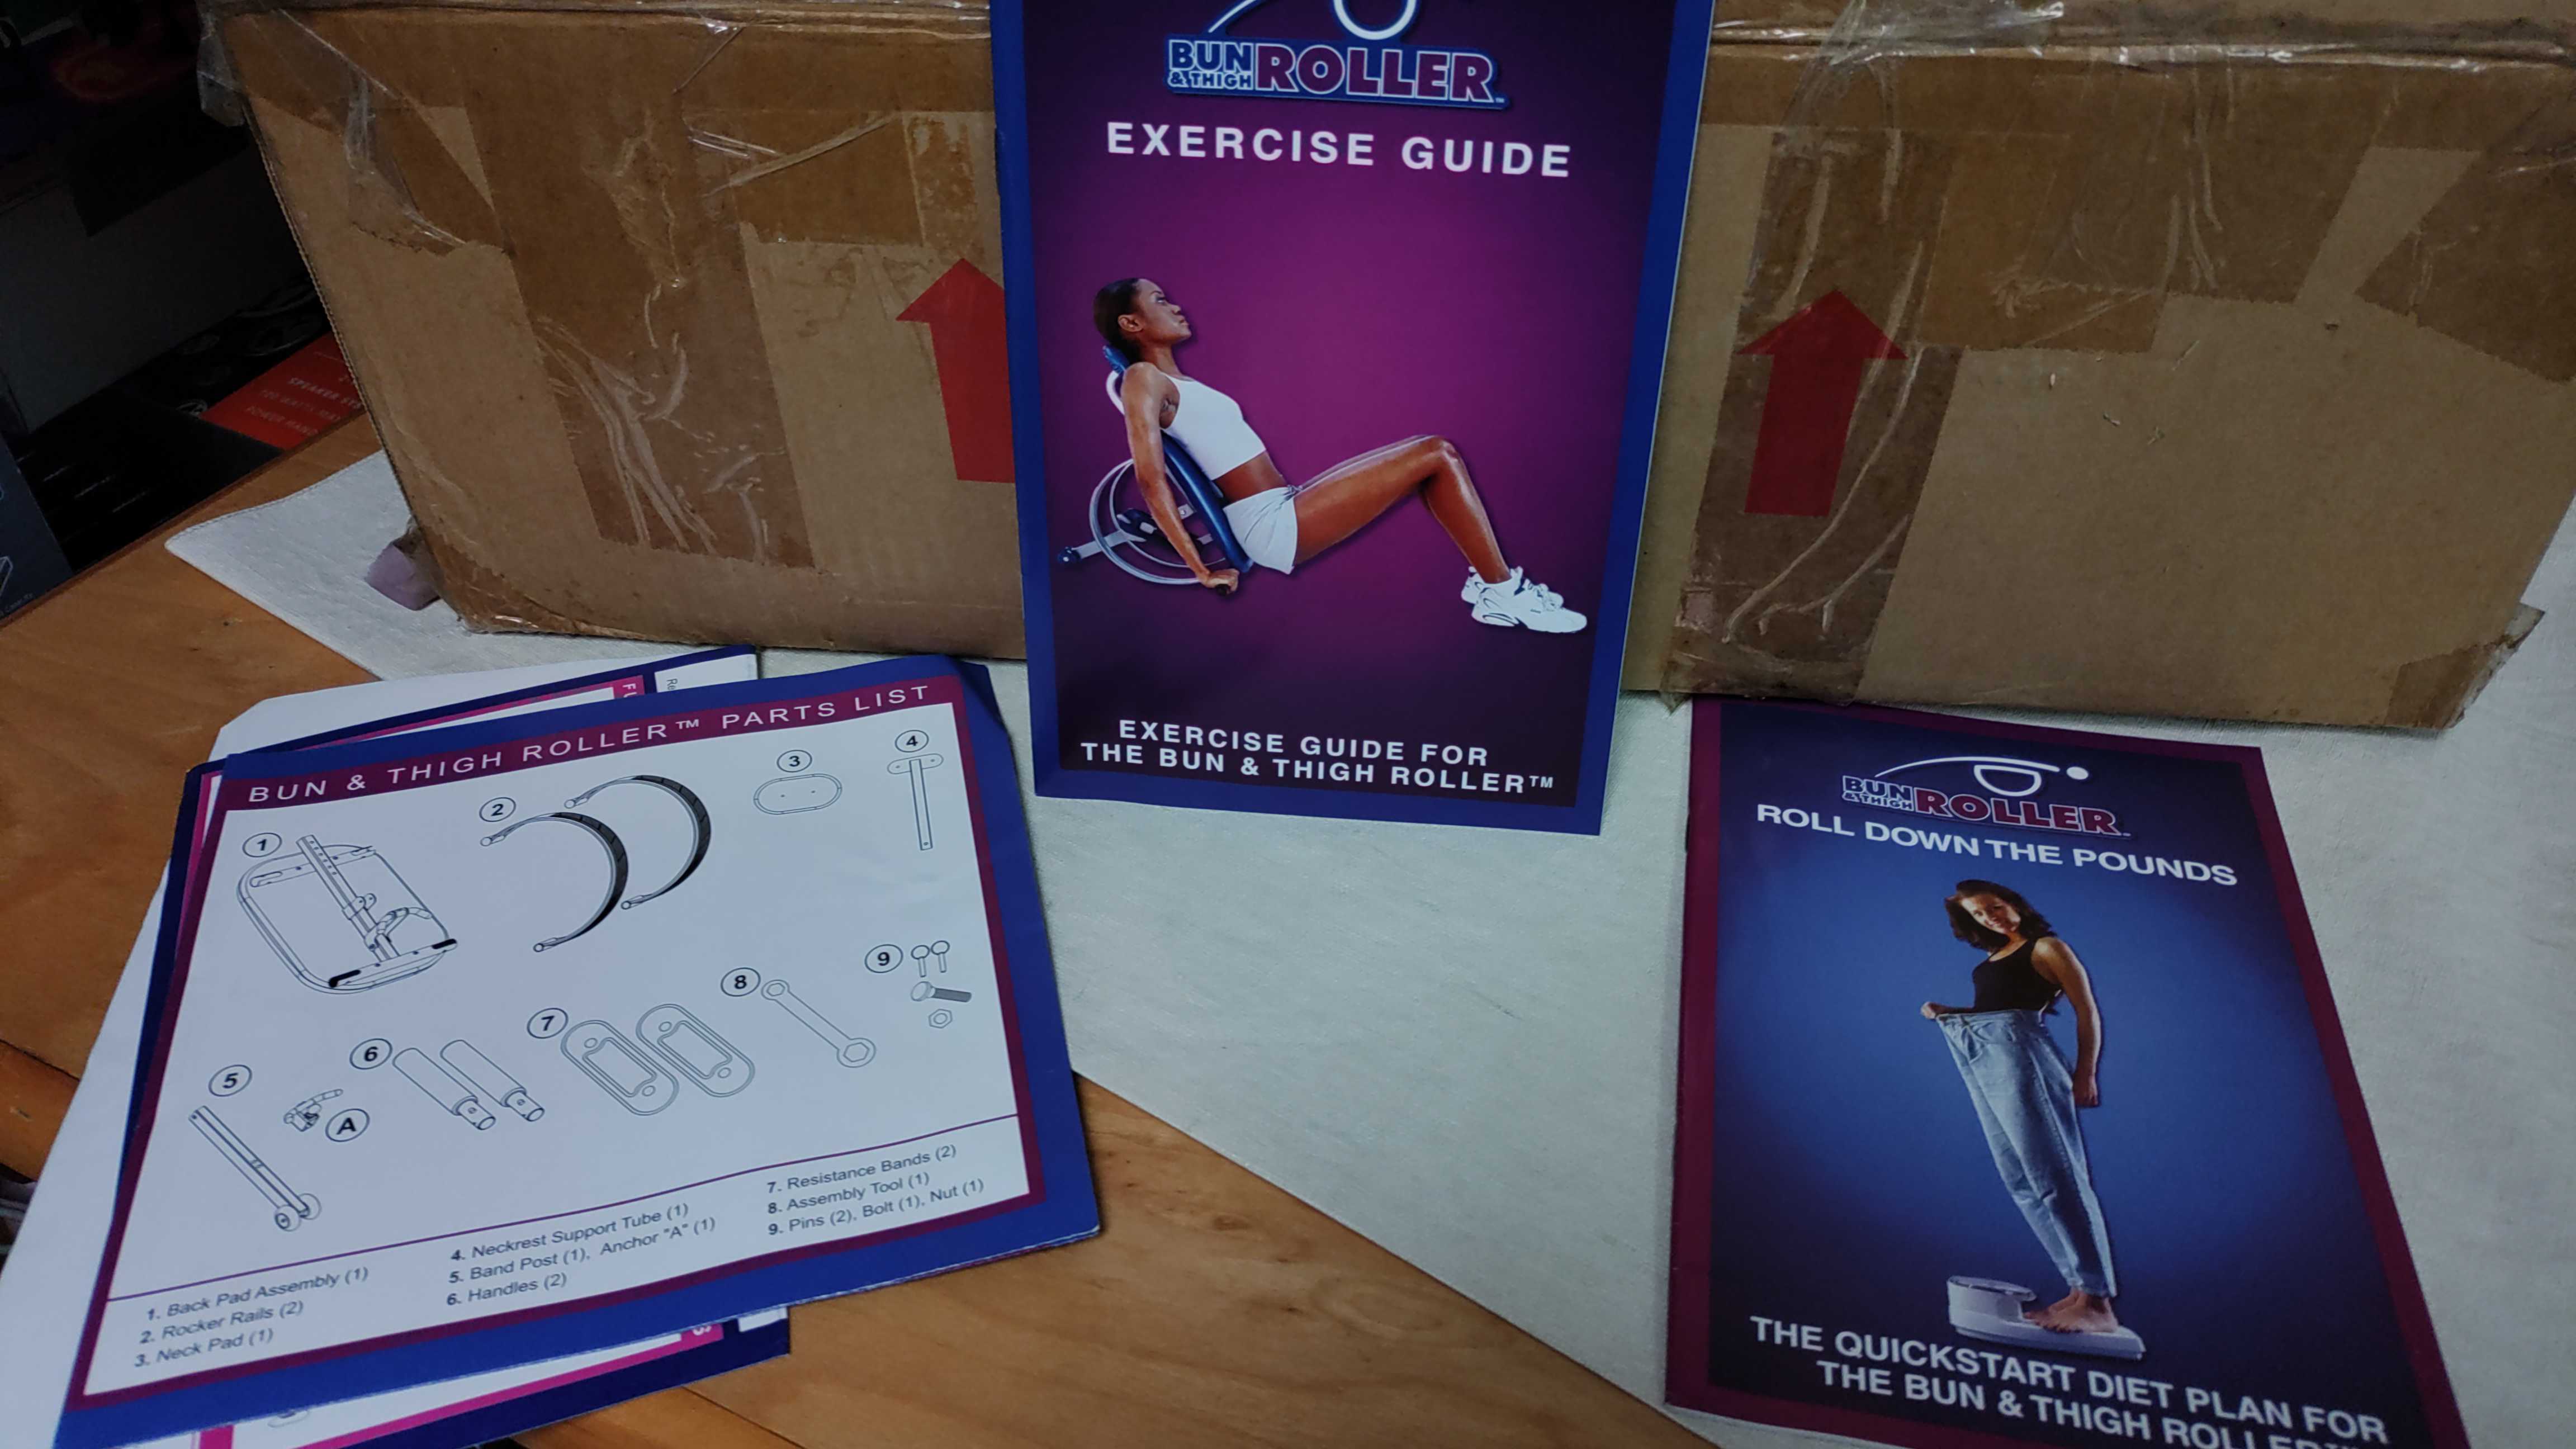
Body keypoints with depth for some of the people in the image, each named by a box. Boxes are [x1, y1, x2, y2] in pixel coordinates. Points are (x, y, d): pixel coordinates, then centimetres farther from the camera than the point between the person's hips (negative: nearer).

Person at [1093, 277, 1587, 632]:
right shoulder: (1143, 380, -10)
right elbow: (1152, 479, -20)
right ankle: (1503, 592, -6)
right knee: (1435, 455, -11)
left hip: (1283, 508, 10)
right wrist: (1201, 570, -23)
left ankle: (1491, 583, 4)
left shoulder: (1173, 381, 19)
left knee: (1434, 455, 7)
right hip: (1271, 525, -10)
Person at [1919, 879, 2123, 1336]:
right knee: (2022, 1181, 1)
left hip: (2014, 1046, -9)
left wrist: (2085, 1074, -8)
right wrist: (1949, 1015, 12)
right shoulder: (1993, 959, 25)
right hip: (1976, 1058, 9)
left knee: (2052, 1174, -15)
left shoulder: (2046, 948, 5)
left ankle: (2098, 1304, -19)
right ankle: (2081, 1289, -1)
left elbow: (2088, 1012, 0)